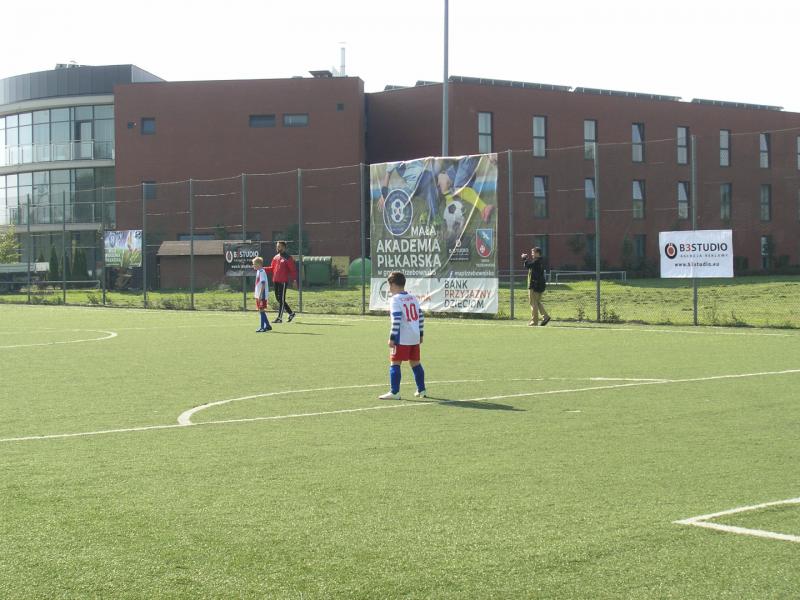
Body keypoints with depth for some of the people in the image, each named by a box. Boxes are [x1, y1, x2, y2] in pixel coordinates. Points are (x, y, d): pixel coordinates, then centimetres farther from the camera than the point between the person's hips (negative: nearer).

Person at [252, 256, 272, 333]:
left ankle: (263, 327, -5)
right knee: (261, 310, 13)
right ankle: (267, 326, 20)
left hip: (262, 295, -10)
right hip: (258, 295, 10)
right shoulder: (258, 271, 15)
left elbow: (263, 284, -20)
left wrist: (260, 295, -23)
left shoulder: (262, 272, -15)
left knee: (262, 310, -7)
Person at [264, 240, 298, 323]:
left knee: (281, 299, -6)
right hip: (275, 281, 8)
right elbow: (272, 269, 17)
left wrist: (293, 279, -20)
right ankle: (291, 313, 25)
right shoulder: (275, 257, 15)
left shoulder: (288, 258, -6)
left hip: (283, 281, -8)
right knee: (278, 298, 12)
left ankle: (279, 317, -3)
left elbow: (293, 270, -9)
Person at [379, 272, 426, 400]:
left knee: (394, 363, -2)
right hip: (415, 337, 7)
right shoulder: (413, 298, 12)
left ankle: (394, 392, -5)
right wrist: (420, 334, 21)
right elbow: (421, 316, 13)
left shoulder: (395, 299, -10)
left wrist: (392, 338, -15)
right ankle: (421, 390, 20)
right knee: (415, 363, 15)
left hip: (402, 338, -7)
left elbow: (396, 321, -18)